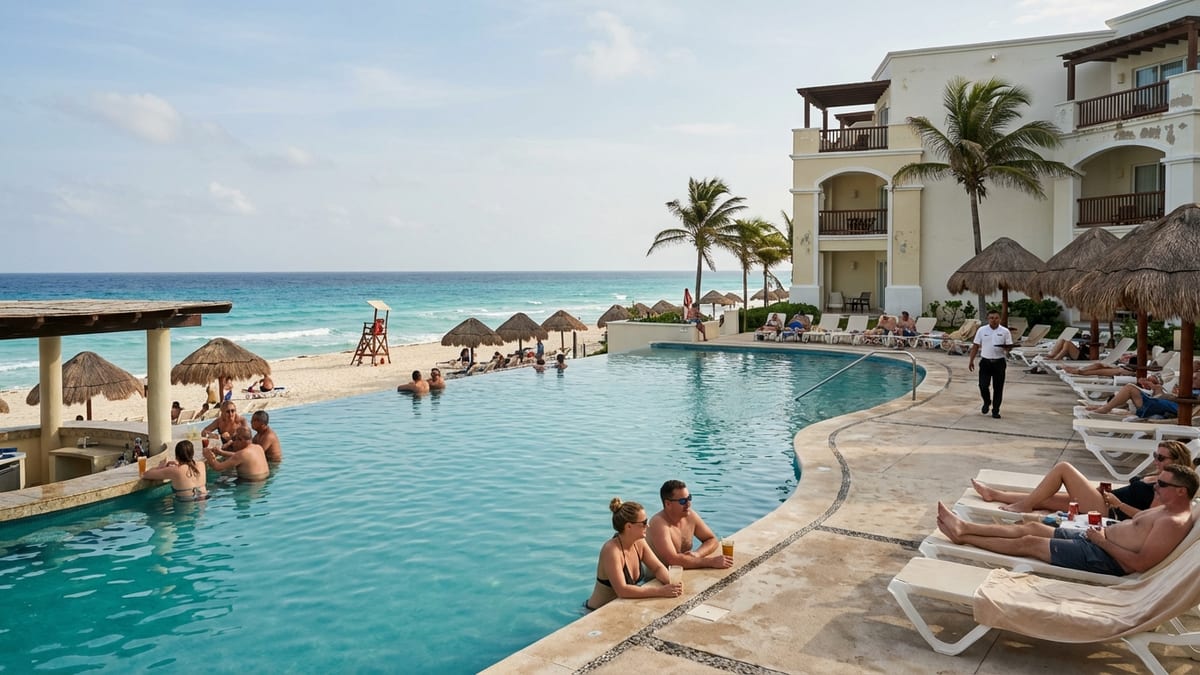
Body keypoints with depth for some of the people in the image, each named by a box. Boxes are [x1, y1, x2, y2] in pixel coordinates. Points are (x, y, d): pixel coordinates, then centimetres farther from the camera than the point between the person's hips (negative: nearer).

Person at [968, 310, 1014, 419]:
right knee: (983, 385, -4)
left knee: (998, 388, 3)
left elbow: (1010, 347, 1)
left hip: (999, 363, 0)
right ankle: (987, 402, 25)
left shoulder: (1005, 331, 1)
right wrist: (971, 361, 3)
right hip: (985, 362, 0)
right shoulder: (982, 330, 2)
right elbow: (975, 346, 6)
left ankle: (995, 410, 13)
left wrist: (1005, 348, -24)